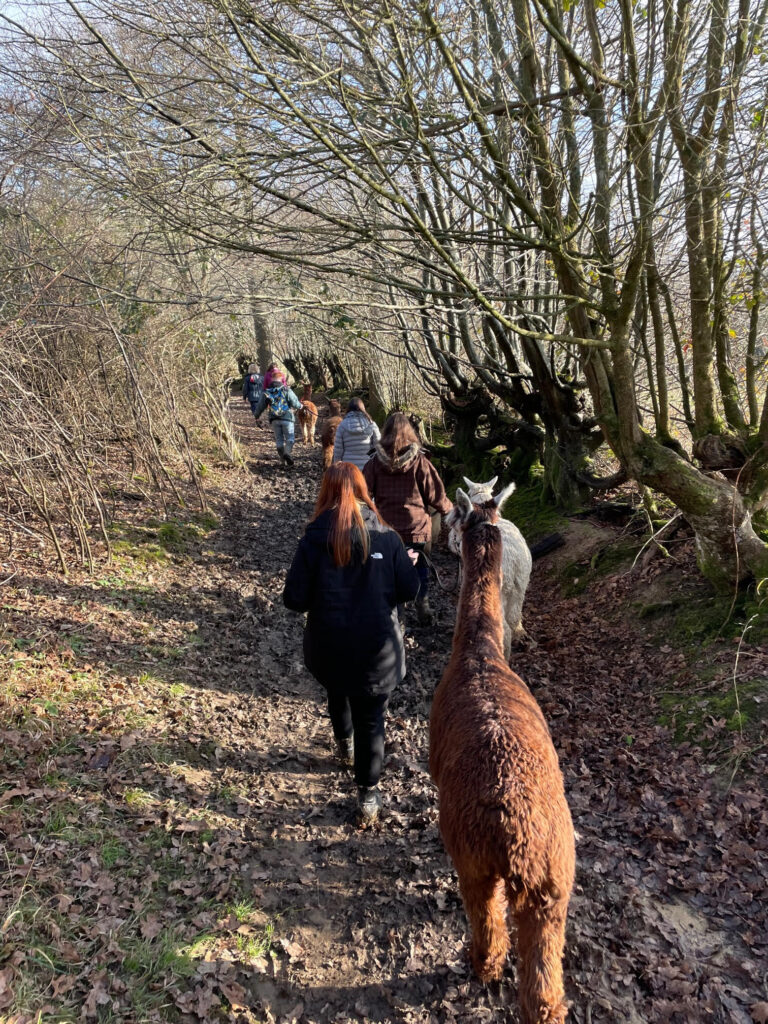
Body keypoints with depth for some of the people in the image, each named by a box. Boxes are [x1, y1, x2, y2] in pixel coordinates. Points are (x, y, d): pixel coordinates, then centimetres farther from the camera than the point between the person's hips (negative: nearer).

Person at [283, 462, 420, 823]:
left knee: (337, 693, 31)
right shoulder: (386, 536, -10)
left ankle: (345, 743, 55)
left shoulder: (314, 539, -13)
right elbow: (409, 590, -6)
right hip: (377, 648, -1)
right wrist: (408, 563, 14)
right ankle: (368, 794, 20)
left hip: (329, 647, 1)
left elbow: (294, 599, -13)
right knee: (371, 719, 12)